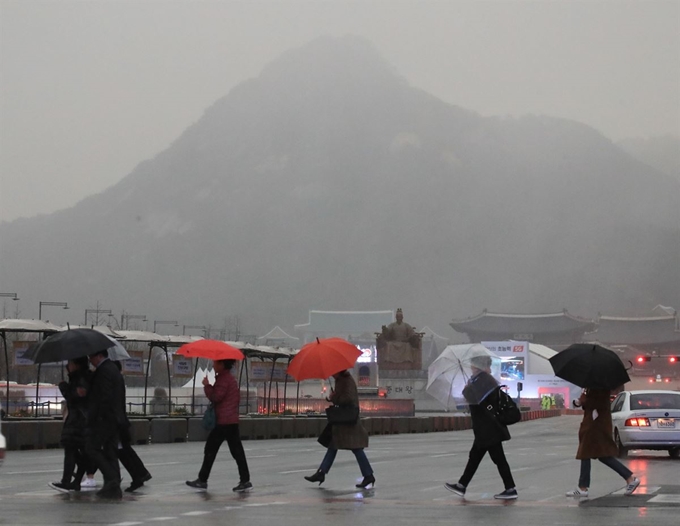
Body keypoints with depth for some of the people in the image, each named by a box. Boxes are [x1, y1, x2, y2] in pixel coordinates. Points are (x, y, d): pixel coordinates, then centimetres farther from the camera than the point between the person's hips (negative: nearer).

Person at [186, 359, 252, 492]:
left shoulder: (223, 379, -13)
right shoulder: (230, 378, 18)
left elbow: (215, 397, -19)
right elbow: (237, 398, 23)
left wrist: (207, 385, -8)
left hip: (223, 421, -9)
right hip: (232, 420, 9)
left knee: (210, 449, -1)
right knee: (237, 451, 4)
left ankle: (202, 480, 4)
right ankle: (245, 480, -1)